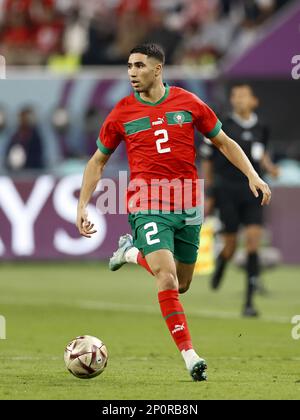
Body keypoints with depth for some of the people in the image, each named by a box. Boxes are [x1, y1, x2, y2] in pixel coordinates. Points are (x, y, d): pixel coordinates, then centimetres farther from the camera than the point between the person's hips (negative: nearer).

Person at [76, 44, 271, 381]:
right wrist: (82, 206, 6)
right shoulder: (122, 112, 1)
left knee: (181, 285, 13)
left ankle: (133, 252, 40)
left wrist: (252, 176, 1)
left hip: (187, 206, 3)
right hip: (147, 206, -3)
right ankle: (191, 358, -15)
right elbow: (98, 160, 13)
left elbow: (223, 142, 12)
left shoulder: (188, 103, 2)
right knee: (168, 280, -19)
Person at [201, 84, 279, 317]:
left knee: (254, 241, -11)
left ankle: (249, 302, -9)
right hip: (227, 191, -2)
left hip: (252, 191, 2)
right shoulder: (221, 128, -4)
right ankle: (219, 267, 39)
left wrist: (270, 167, 3)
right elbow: (208, 161, 3)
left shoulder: (261, 129, 5)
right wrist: (208, 195, 3)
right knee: (230, 246, -1)